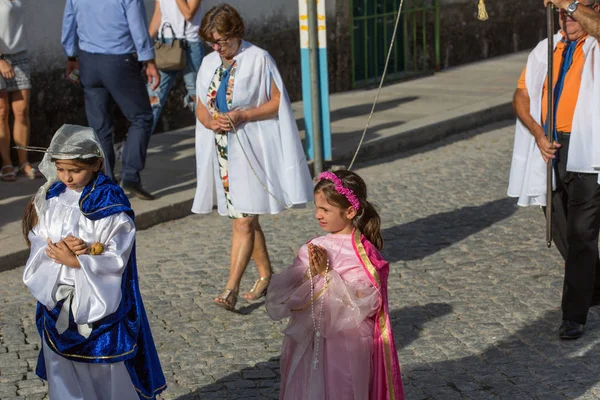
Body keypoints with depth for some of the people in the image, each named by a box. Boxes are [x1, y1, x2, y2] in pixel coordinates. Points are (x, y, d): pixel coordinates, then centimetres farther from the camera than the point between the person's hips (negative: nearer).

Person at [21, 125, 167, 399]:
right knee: (64, 369, 13)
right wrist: (59, 248, -19)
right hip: (58, 297, 5)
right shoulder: (50, 198, 1)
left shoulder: (111, 204, -14)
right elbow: (37, 242, 1)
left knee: (105, 366, 7)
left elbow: (116, 258, -16)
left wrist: (75, 260, -23)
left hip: (100, 301, -4)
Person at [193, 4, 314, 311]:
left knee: (243, 221, -11)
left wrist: (241, 116, -18)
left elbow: (277, 102, -8)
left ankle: (231, 288, -14)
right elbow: (201, 108, 14)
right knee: (246, 219, 13)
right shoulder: (209, 64, 10)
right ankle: (265, 275, 26)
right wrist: (212, 122, -8)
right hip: (222, 150, 6)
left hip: (250, 150, -6)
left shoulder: (259, 59, -7)